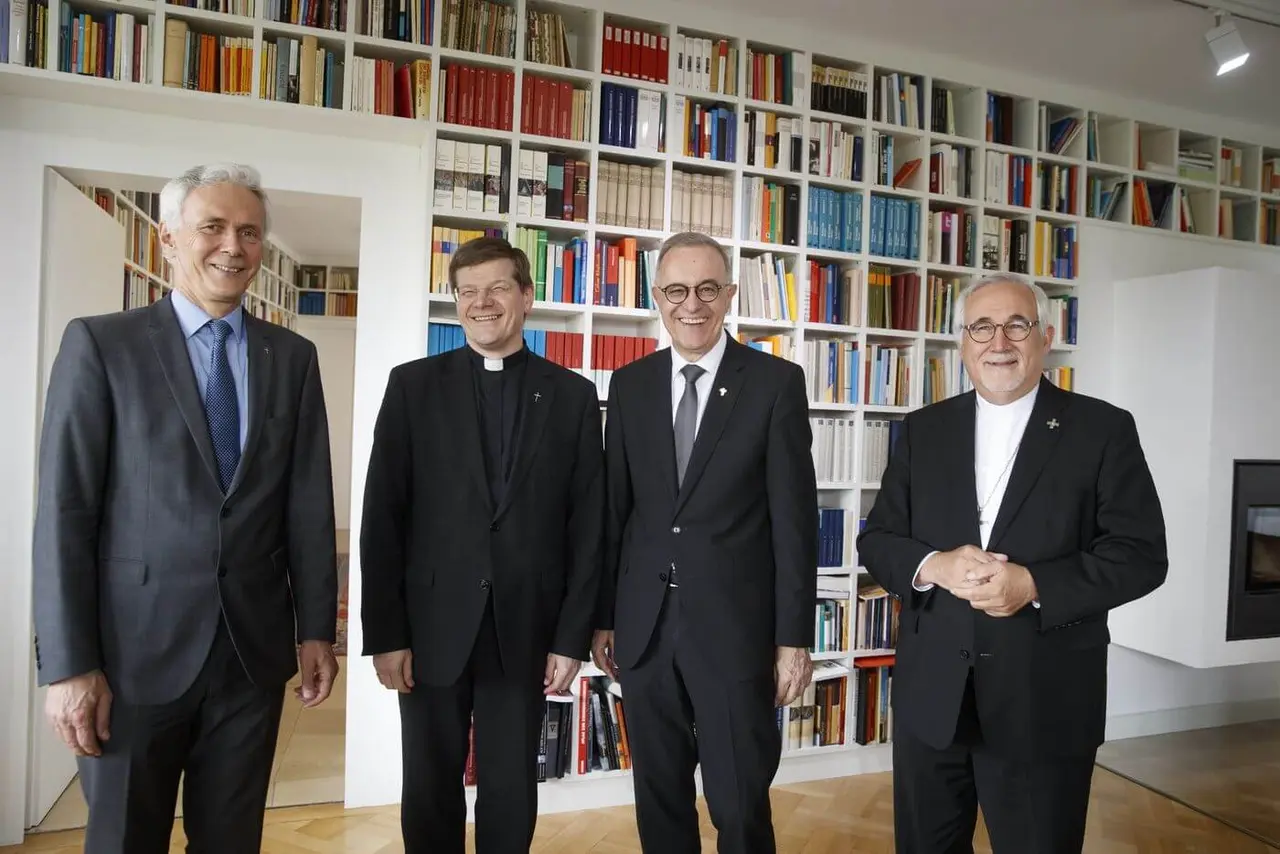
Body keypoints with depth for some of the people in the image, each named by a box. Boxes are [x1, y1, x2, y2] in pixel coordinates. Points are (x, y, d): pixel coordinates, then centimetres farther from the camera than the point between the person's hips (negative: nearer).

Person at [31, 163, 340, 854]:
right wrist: (67, 663, -10)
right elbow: (65, 509, -7)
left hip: (255, 644, 3)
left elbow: (309, 502, 4)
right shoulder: (100, 343, -3)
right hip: (136, 644, -2)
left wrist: (316, 628, 3)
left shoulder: (293, 357, 5)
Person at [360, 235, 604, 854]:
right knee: (429, 789, 15)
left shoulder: (573, 395, 2)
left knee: (512, 792, 14)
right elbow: (382, 516, -1)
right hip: (433, 625, 0)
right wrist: (384, 633, -5)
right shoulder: (413, 385, 2)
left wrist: (573, 636, -3)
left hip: (526, 628, 0)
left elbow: (587, 525, 0)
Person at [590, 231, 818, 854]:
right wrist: (603, 618, 8)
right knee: (658, 799, 18)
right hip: (645, 626, 4)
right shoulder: (629, 385, 5)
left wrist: (794, 637, -7)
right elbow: (615, 508, 7)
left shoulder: (776, 382, -4)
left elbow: (794, 517, -6)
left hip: (735, 626, -3)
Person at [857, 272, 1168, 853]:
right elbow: (876, 540, 4)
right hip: (930, 694, 3)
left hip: (1046, 701, -2)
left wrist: (1034, 584, -20)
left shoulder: (1104, 430, -2)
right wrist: (933, 566, -16)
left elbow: (1141, 555, -6)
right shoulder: (923, 430, 5)